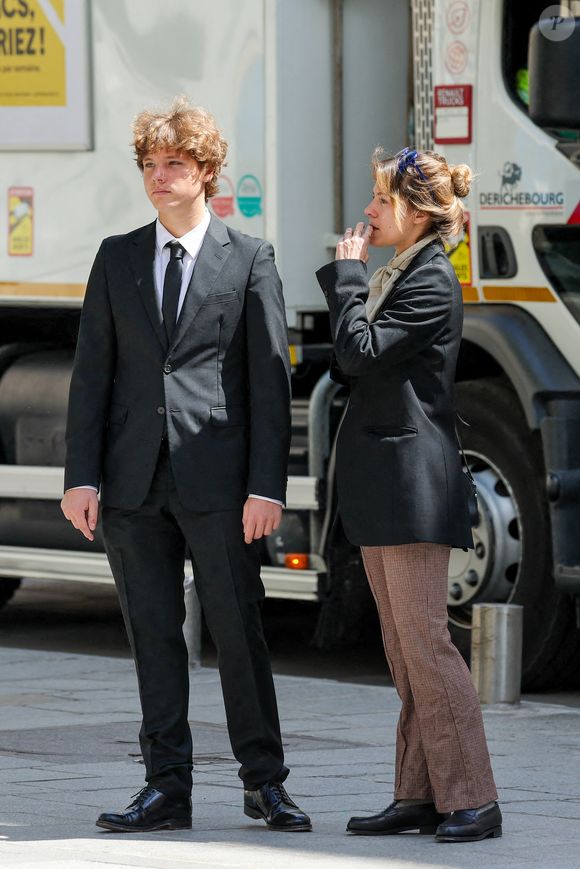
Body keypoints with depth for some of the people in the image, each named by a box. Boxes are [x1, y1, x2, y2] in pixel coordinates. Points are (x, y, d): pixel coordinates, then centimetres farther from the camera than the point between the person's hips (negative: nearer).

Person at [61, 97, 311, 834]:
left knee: (238, 629, -1)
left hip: (216, 479, -3)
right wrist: (81, 475, 0)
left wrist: (267, 484, -9)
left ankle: (264, 782, 10)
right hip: (133, 477, 3)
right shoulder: (117, 258, 12)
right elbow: (92, 371, 9)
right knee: (153, 635, 6)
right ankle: (167, 788, 10)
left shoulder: (249, 261, 3)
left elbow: (270, 380, -1)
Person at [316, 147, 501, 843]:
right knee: (402, 649, 10)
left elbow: (362, 352, -18)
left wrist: (346, 274, -9)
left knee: (425, 642, -10)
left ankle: (471, 799, -8)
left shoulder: (433, 282, -12)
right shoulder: (395, 276, 17)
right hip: (381, 482, 10)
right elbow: (354, 364, 18)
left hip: (413, 479, -10)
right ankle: (420, 795, 13)